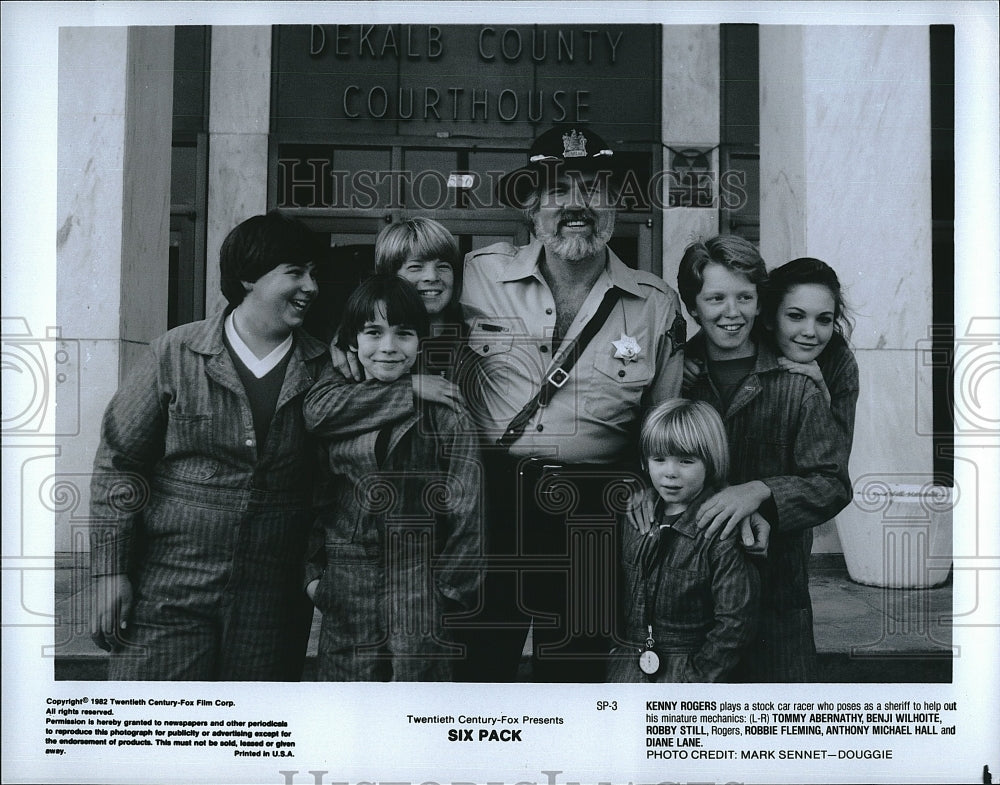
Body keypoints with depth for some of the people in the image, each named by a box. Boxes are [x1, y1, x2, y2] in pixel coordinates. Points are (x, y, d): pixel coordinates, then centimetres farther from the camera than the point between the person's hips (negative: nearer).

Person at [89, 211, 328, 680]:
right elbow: (118, 462, 1)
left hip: (271, 605, 2)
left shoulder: (324, 370, 5)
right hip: (170, 591, -2)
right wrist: (110, 571, -3)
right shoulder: (176, 354, -1)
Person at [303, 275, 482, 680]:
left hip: (420, 583, -2)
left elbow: (466, 510, -1)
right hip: (344, 584, 2)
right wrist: (312, 570, 7)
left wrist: (452, 587, -3)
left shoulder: (445, 414, -1)